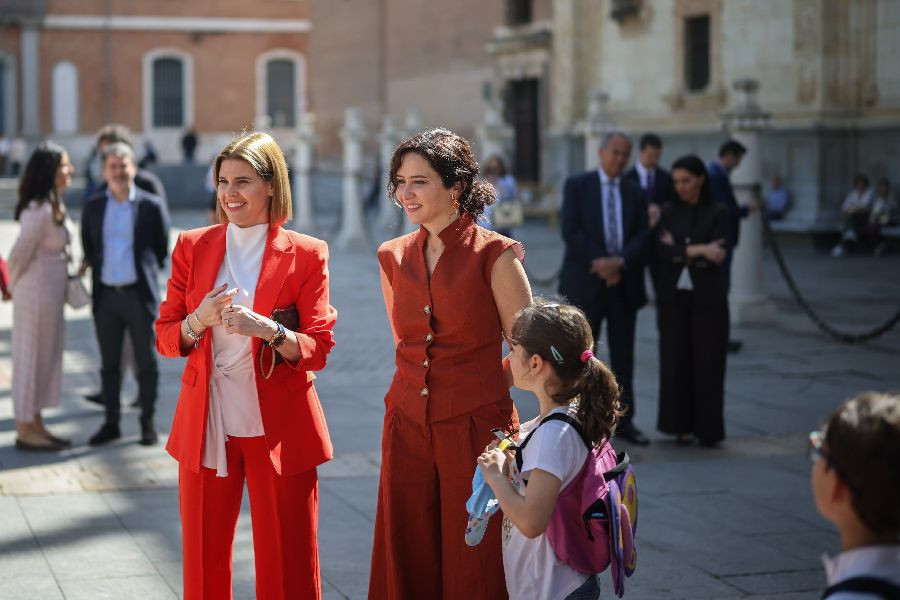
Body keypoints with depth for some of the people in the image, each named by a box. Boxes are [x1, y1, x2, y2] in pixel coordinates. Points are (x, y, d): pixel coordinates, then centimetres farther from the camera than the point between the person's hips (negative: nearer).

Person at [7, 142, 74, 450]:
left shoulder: (53, 205, 6)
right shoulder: (40, 211, -23)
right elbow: (18, 255, -17)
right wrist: (14, 286, -1)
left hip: (52, 294, 9)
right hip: (37, 295, -9)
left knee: (47, 358, 15)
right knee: (31, 358, 2)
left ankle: (36, 425, 26)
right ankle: (25, 431, 13)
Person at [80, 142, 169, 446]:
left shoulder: (150, 206, -3)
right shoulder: (93, 207, 5)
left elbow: (162, 250, 6)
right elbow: (88, 248, 17)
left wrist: (145, 270, 8)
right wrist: (93, 265, 5)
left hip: (139, 294, -3)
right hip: (106, 295, 3)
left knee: (146, 362, 3)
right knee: (109, 364, 9)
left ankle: (147, 422, 14)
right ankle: (111, 423, 18)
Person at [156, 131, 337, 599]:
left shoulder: (306, 254, -1)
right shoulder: (192, 247, 6)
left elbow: (318, 349, -5)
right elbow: (164, 338, 6)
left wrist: (267, 329, -22)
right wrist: (199, 321, -15)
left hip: (278, 430, -2)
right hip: (206, 428, 2)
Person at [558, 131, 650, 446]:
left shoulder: (636, 193, 11)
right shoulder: (577, 185, 1)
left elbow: (642, 236, 2)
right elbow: (571, 230, -9)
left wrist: (619, 262, -15)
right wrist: (600, 263, -16)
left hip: (624, 283, 3)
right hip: (586, 281, -3)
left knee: (623, 356, 6)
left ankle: (624, 420, 12)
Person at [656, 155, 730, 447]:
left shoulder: (718, 213, -1)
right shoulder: (669, 213, 6)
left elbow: (716, 257, -12)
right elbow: (662, 251, -9)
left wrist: (679, 251, -8)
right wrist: (698, 250, -19)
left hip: (707, 299, -2)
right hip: (674, 297, 2)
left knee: (707, 364, 0)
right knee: (675, 362, 2)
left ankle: (708, 429, 9)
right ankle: (681, 426, 12)